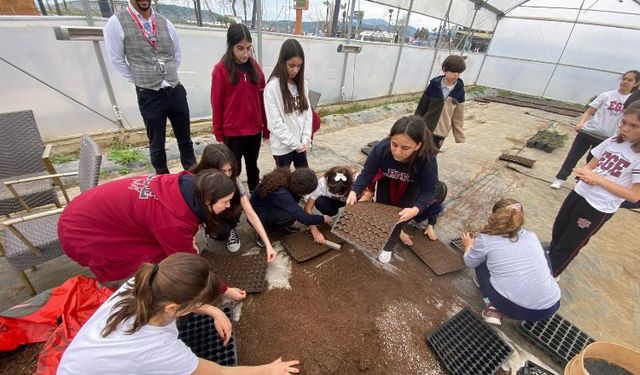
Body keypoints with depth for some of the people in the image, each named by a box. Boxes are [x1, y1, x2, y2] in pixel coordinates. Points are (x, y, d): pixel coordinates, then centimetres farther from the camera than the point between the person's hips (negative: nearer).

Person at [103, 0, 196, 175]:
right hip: (149, 95, -3)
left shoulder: (165, 23, 6)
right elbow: (116, 59, 1)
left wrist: (168, 75, 11)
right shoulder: (116, 22, -4)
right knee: (157, 144, 9)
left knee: (185, 138, 12)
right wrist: (140, 80, 4)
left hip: (176, 91, 3)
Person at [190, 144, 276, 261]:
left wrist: (268, 244, -33)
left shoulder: (233, 180, -27)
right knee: (222, 231, -32)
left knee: (237, 203, -30)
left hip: (225, 213, 3)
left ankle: (230, 230, -1)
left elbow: (251, 214, -28)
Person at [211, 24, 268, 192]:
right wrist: (219, 134, -4)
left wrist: (266, 126, 5)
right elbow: (217, 104, -6)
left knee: (253, 166, 18)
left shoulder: (255, 66, 4)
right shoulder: (221, 70, -8)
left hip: (254, 129, 4)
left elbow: (262, 99, 5)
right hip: (232, 132, -4)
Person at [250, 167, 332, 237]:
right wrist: (323, 219, -17)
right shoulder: (280, 193, -38)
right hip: (258, 214, -7)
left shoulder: (287, 177, -18)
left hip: (270, 205, 7)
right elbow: (304, 218, -34)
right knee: (289, 216, -30)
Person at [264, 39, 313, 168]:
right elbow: (275, 122, -17)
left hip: (301, 145, 6)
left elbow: (307, 112, 4)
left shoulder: (301, 84, 4)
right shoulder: (272, 87, -14)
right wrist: (295, 143, -14)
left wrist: (305, 140, -6)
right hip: (282, 146, -5)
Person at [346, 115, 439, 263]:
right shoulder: (381, 148, -39)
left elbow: (428, 190, -30)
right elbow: (367, 173, -26)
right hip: (387, 180, 2)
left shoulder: (427, 159, -40)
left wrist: (415, 209, -49)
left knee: (400, 214, -10)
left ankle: (388, 245, 15)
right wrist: (354, 192, -44)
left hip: (411, 185, -1)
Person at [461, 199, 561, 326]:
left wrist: (469, 245, 36)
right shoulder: (532, 236, 8)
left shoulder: (485, 240, -5)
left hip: (512, 308, -3)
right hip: (550, 307, 4)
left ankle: (494, 307, 14)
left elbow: (470, 262, 14)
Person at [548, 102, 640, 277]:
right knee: (558, 230, 22)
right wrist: (586, 174, -14)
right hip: (579, 193, 5)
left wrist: (598, 179, -24)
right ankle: (549, 257, 47)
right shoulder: (613, 141, -1)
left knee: (569, 244, 9)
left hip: (599, 207, -5)